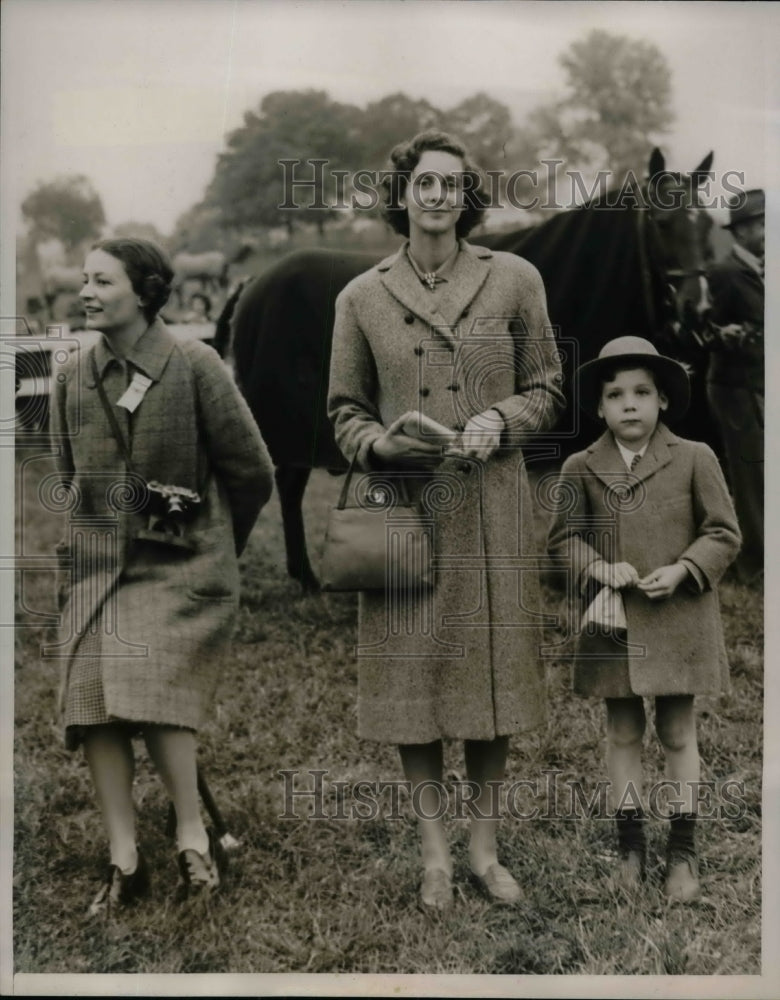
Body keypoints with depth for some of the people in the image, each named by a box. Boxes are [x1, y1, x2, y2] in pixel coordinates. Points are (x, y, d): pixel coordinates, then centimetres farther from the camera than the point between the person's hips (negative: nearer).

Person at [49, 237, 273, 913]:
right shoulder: (72, 378, 8)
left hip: (179, 561, -4)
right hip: (96, 561, 5)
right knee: (92, 696, -8)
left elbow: (252, 473, 1)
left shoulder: (194, 367, -6)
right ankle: (123, 858, 1)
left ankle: (193, 835, -1)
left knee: (149, 684, -20)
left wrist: (211, 546, 11)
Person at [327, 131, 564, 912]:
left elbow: (547, 390, 8)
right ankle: (434, 852, 19)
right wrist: (381, 443, -11)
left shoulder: (514, 280, 2)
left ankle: (485, 846, 22)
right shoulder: (361, 297, 3)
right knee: (413, 673, 3)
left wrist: (501, 420, -11)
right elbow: (344, 410, 9)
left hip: (493, 509, 0)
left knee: (491, 667, 6)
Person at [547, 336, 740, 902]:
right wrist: (598, 568, -12)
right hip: (614, 622, 2)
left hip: (678, 621, -1)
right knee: (624, 735, 11)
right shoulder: (581, 468, 0)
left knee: (678, 734, 8)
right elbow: (563, 537, 6)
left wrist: (682, 570, -15)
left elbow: (724, 533, 0)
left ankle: (684, 851, 20)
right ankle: (631, 847, 23)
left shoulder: (695, 459, -3)